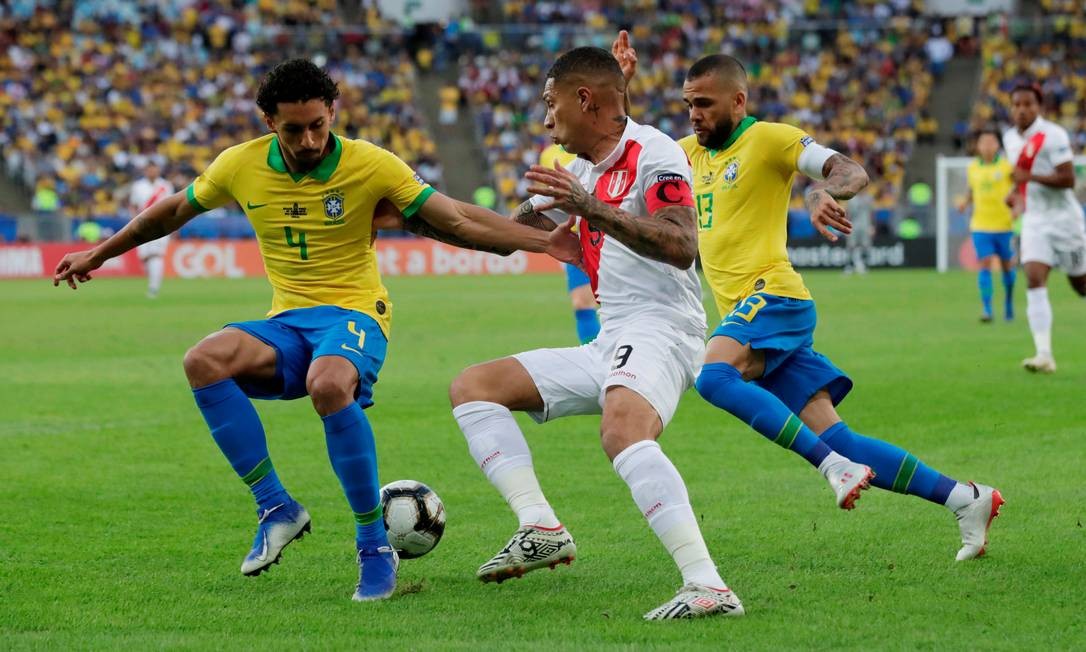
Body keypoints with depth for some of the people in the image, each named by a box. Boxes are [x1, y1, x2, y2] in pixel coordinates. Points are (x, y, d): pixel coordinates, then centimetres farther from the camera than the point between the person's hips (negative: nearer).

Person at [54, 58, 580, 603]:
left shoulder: (371, 165, -7)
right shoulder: (241, 165, 1)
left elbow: (457, 220, -5)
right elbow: (173, 211, 18)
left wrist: (543, 241, -15)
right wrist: (99, 254, 25)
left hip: (353, 313, -4)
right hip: (286, 323, 4)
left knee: (328, 386, -40)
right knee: (203, 361, -28)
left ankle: (374, 545, -24)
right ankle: (276, 508, -17)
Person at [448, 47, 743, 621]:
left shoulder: (653, 153, -9)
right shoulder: (577, 170, 19)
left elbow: (681, 247, -25)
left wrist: (589, 206, -30)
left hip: (658, 330, -10)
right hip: (606, 346, 10)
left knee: (622, 431, -38)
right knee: (472, 387, 10)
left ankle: (707, 586, -47)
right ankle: (540, 528, -6)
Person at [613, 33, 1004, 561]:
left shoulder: (768, 139, -2)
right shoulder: (693, 151, 21)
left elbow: (852, 171, -11)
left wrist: (824, 191, -33)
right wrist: (621, 82, 18)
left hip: (773, 297, -7)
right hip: (746, 315, 7)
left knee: (713, 375, -34)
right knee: (834, 439, -3)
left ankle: (835, 465, -33)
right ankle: (965, 499, -1)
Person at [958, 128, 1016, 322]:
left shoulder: (1007, 166, -4)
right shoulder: (972, 168, 6)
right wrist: (965, 202, 2)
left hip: (1004, 225, -1)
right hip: (981, 226, 1)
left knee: (1007, 266, 10)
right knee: (985, 265, -10)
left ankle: (1009, 303, 33)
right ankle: (986, 309, -13)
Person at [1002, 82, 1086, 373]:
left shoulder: (1053, 135, -15)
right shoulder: (1010, 138, 7)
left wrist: (1029, 177, -25)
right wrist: (1016, 193, 9)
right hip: (1034, 220, 5)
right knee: (1034, 280, -15)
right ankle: (1044, 354, -21)